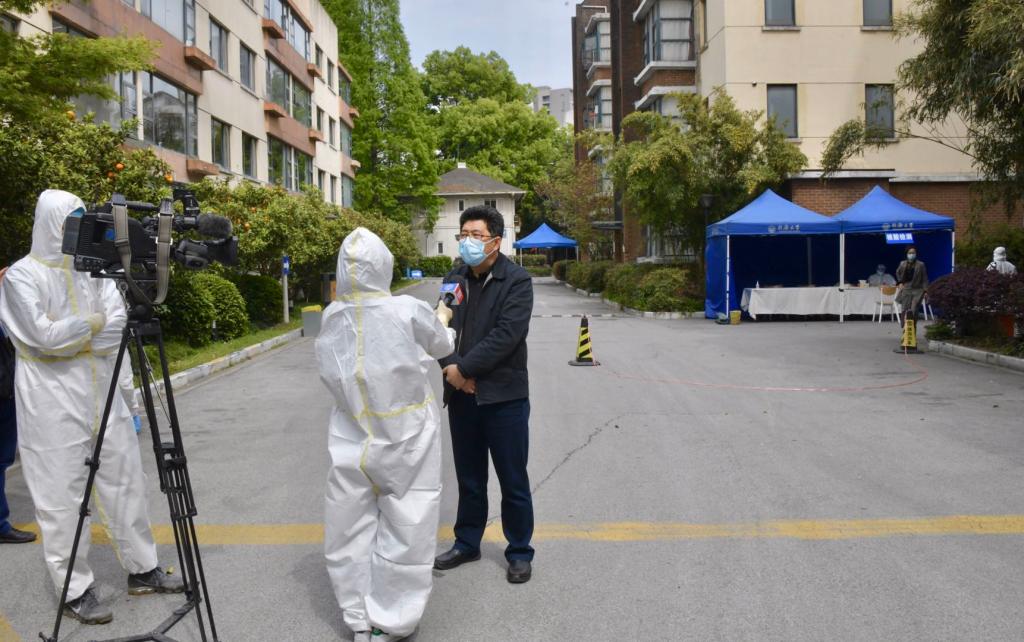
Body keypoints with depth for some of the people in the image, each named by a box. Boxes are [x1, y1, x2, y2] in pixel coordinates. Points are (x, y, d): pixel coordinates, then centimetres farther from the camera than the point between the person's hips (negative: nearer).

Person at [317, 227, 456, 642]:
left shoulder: (332, 317, -4)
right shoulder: (408, 311, -14)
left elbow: (333, 375, 6)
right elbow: (443, 347, 5)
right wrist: (442, 320, 26)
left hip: (353, 438, 4)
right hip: (404, 437, -3)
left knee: (351, 527, 13)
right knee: (403, 528, 9)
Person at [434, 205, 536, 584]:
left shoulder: (516, 281, -9)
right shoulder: (455, 279, 7)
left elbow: (506, 335, -19)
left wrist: (463, 367, -18)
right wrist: (451, 367, -14)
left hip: (504, 395, -5)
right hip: (462, 395, 5)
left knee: (513, 481, 7)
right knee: (469, 478, 18)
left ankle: (519, 552, 22)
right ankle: (467, 544, 34)